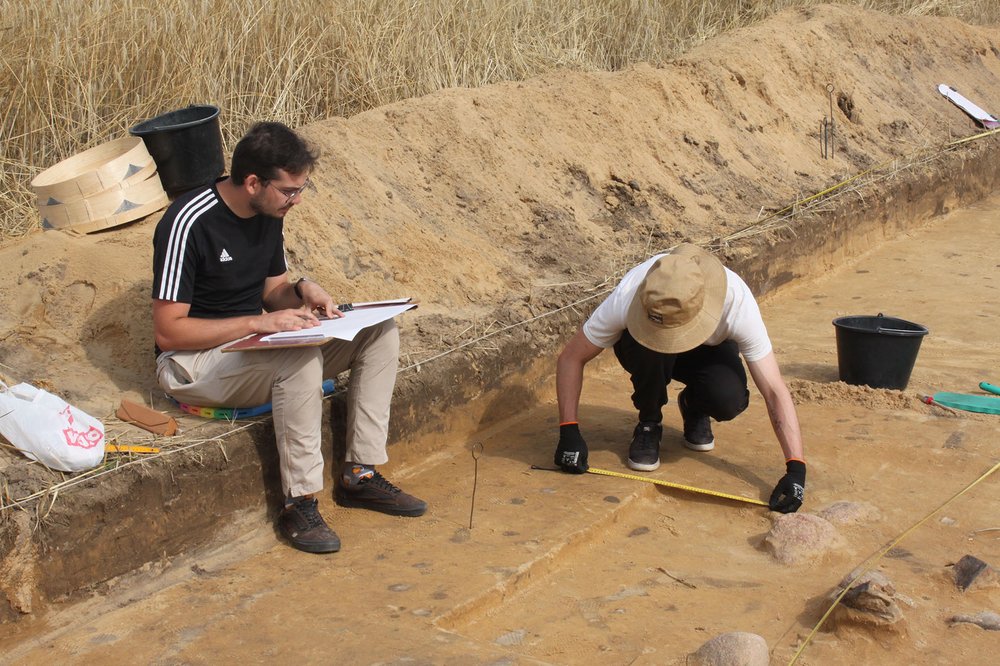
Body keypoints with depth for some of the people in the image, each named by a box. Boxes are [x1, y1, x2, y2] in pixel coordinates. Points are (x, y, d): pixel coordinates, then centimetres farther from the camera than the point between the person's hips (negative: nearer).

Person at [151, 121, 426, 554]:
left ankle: (360, 474, -5)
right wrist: (260, 323, -28)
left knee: (380, 333, -5)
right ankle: (299, 505, -25)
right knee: (301, 358, -36)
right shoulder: (189, 223, -22)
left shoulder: (268, 213, 2)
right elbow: (167, 331, -24)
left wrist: (301, 291, -8)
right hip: (192, 362, -8)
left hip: (253, 346, 8)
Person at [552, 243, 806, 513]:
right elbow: (571, 358, -25)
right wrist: (569, 432, -31)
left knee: (729, 399, -33)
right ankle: (648, 424, -8)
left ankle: (694, 410, 5)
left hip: (709, 348, 0)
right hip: (640, 346, 0)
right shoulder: (627, 299, -38)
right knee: (651, 350, -38)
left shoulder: (738, 303, -38)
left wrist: (796, 468, -41)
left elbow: (775, 391, -34)